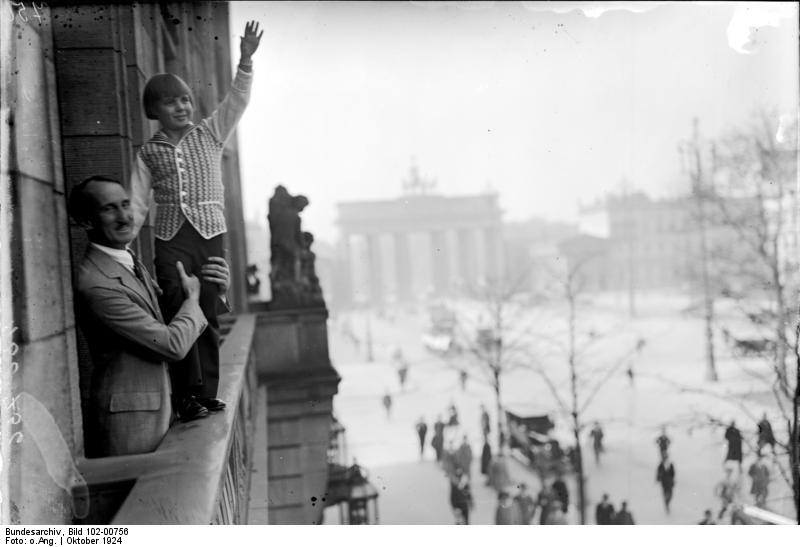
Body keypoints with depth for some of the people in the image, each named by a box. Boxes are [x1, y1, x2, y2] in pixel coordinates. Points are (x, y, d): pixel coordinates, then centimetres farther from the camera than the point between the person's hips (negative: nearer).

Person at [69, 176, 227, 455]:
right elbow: (174, 345, -22)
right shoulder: (95, 284, -21)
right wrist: (192, 297, -4)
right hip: (129, 425, -9)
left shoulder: (132, 264, 9)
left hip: (159, 411, 9)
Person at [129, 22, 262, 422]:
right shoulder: (148, 153, 8)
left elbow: (236, 101, 1)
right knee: (178, 314, -6)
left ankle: (207, 394, 10)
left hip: (211, 234, 1)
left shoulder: (209, 134, 10)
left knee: (208, 315, 3)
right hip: (170, 239, 0)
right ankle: (188, 395, 1)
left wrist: (245, 62, -11)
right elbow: (138, 203, 6)